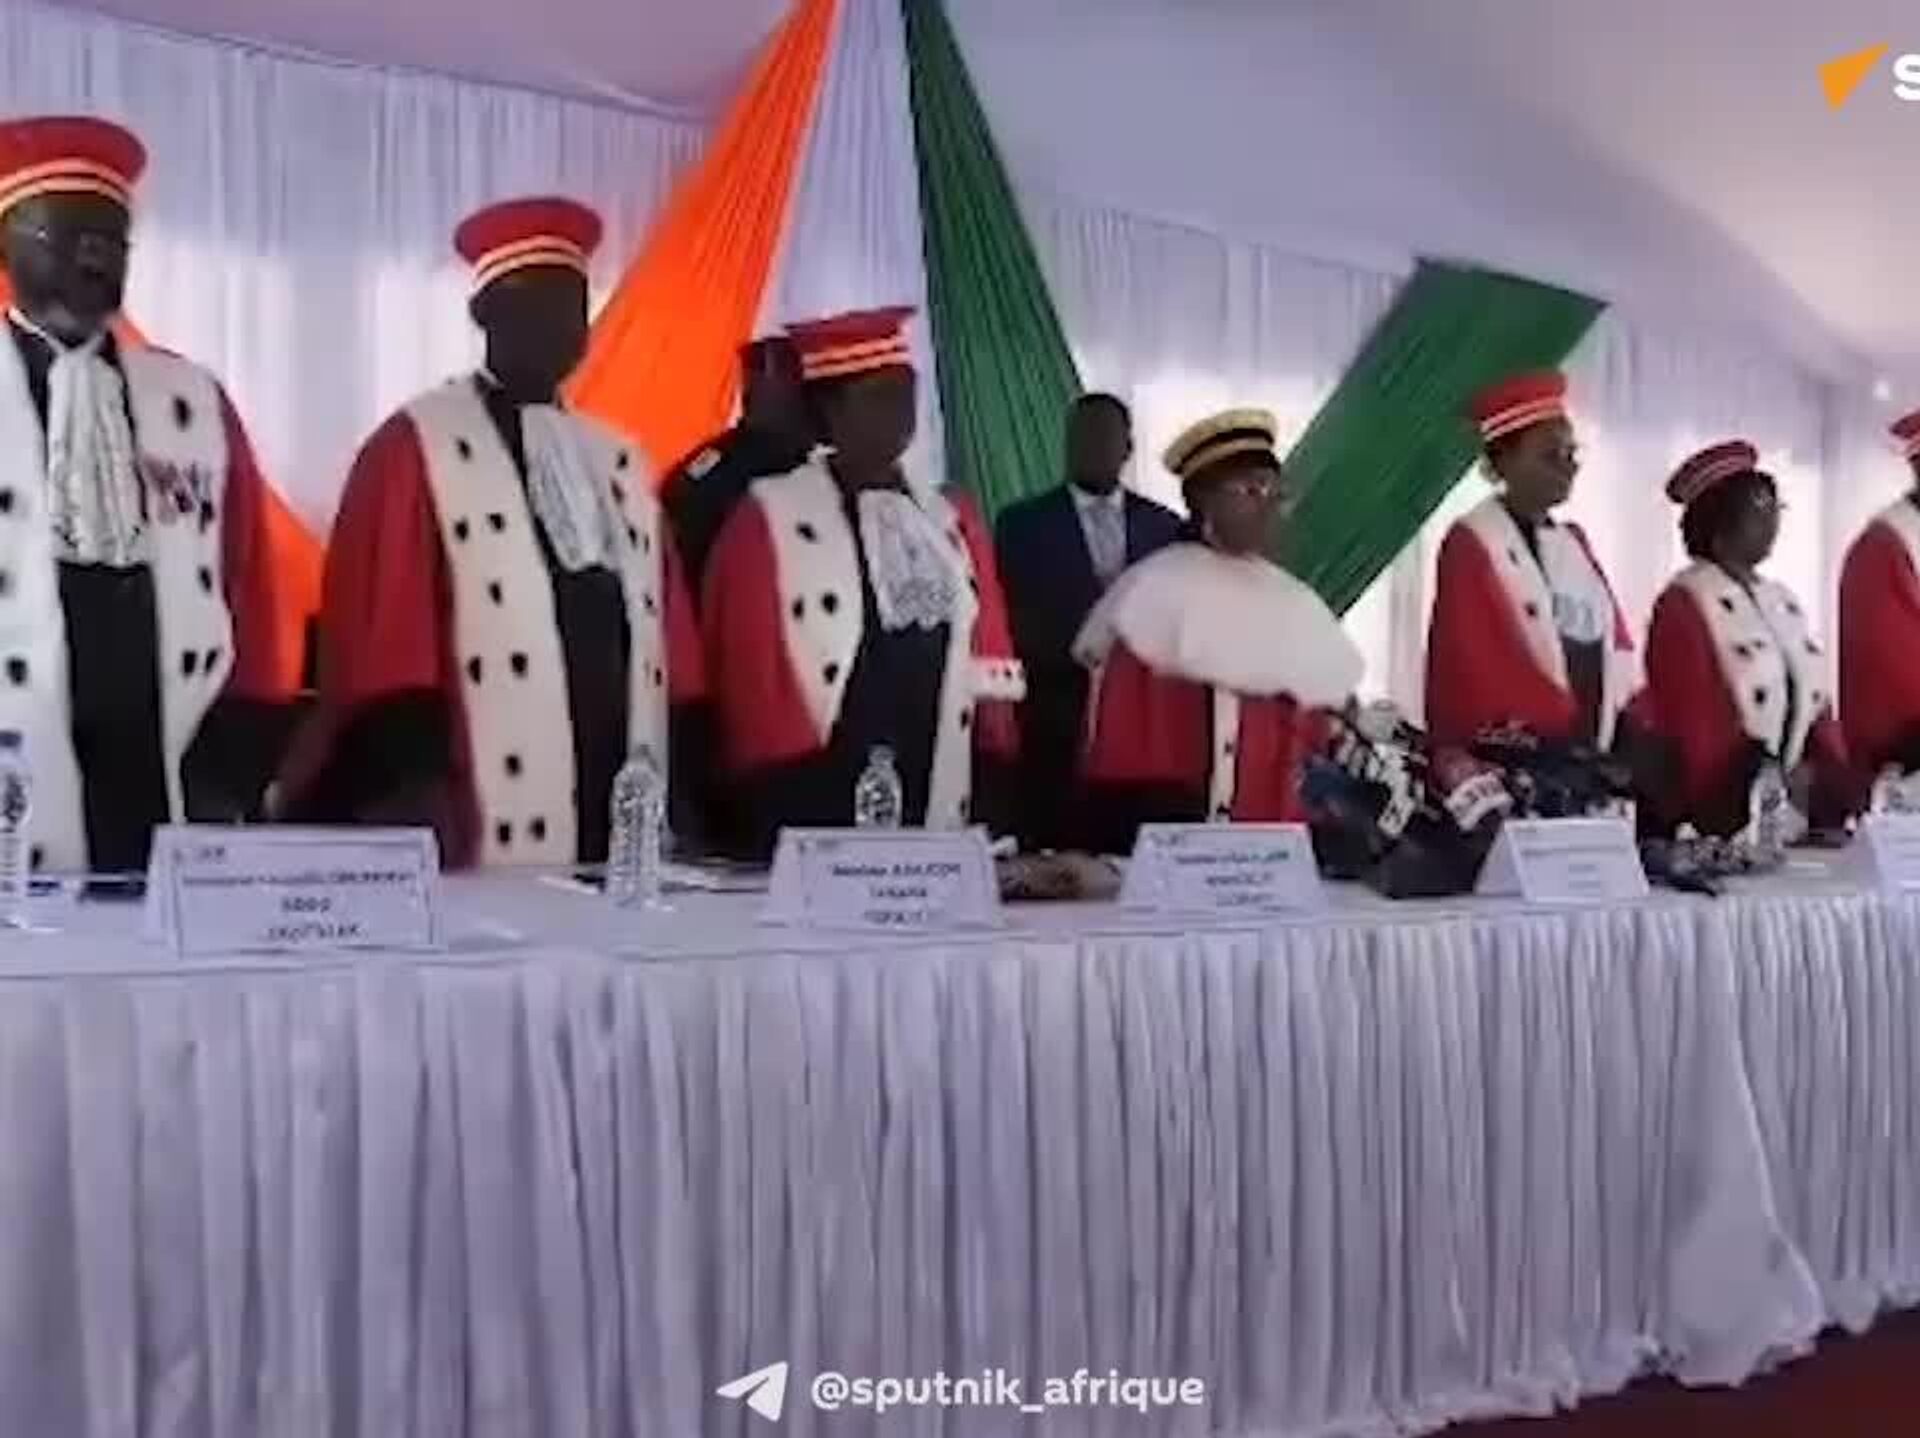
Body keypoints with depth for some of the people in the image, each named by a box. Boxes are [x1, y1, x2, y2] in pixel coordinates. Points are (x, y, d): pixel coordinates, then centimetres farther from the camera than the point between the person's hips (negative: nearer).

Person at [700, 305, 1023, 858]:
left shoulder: (953, 521, 12)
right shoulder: (767, 520, -3)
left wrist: (993, 792, 5)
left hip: (944, 810, 4)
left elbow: (989, 663, 11)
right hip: (818, 805, -4)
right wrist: (786, 802, -10)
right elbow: (751, 670, -6)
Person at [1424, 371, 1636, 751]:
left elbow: (1613, 639, 16)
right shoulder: (1470, 544, -6)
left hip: (1588, 752, 7)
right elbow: (1479, 668, -14)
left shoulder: (1573, 543, 17)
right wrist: (1570, 725, -15)